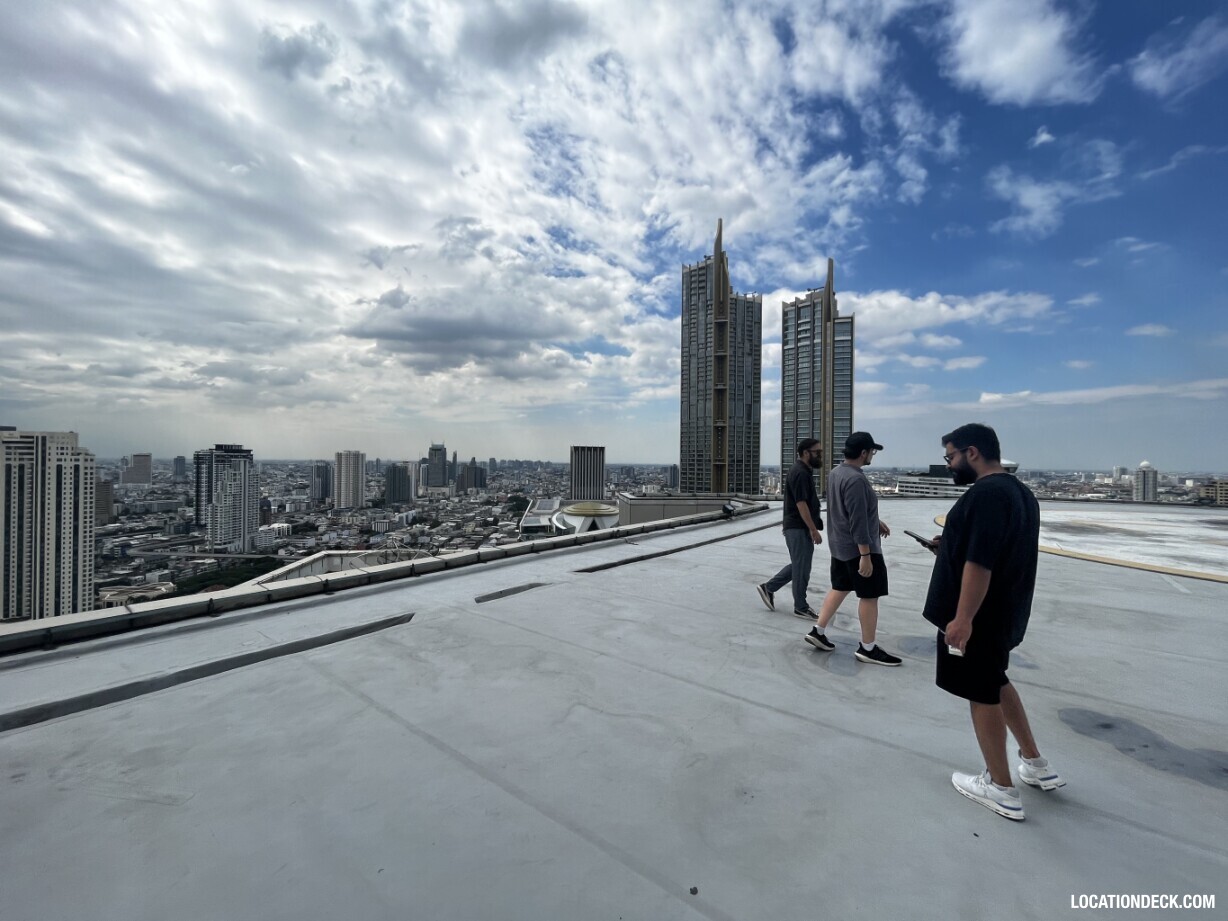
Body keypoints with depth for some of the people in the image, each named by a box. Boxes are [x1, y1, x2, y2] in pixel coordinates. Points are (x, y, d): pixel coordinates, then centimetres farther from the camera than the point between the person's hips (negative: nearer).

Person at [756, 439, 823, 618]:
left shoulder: (804, 471, 14)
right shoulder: (800, 473, -19)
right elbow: (801, 504, -23)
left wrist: (812, 528, 22)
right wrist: (814, 530, -20)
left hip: (800, 527, 10)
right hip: (799, 528, -10)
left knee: (798, 565, 17)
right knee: (802, 568, 1)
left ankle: (769, 587, 23)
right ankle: (801, 608, 14)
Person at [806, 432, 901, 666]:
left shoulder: (836, 473, 8)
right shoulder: (855, 479, -23)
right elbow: (858, 520, -26)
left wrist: (876, 522, 27)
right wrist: (865, 555, -24)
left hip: (839, 546, 9)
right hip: (858, 549, -9)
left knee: (839, 588, 18)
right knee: (869, 596, 3)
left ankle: (818, 631, 21)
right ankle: (868, 648, 14)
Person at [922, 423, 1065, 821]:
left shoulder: (986, 493, -23)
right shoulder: (1018, 491, 10)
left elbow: (979, 562, -27)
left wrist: (963, 618, -25)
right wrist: (949, 548, 13)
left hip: (979, 616, -10)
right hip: (1004, 611, 10)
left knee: (982, 695, 6)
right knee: (996, 684, 26)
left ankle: (1001, 789, 22)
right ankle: (1036, 765, 37)